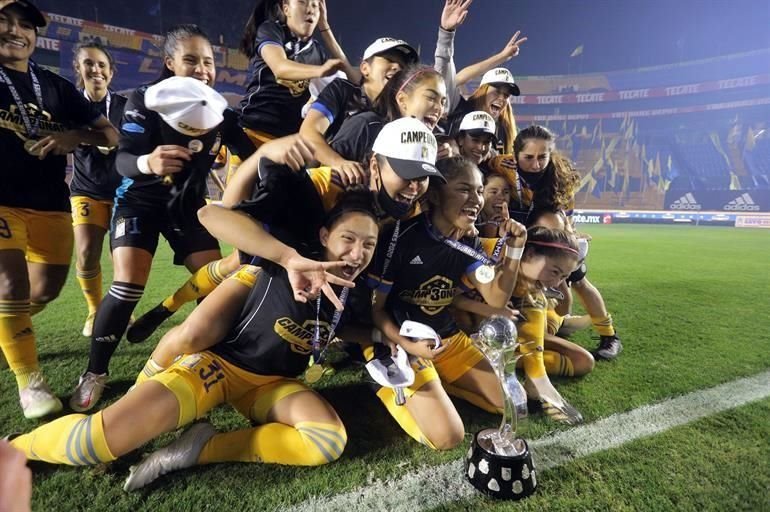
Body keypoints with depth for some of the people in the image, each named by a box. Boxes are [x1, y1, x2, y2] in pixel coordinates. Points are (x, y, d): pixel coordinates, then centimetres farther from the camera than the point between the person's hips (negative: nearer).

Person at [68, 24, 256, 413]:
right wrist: (148, 162, -51)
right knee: (128, 285, -16)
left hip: (188, 205, 3)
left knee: (217, 281, -7)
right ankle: (94, 373, 4)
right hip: (140, 200, -3)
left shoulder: (220, 111, -5)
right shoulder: (145, 100, -16)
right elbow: (123, 160, -27)